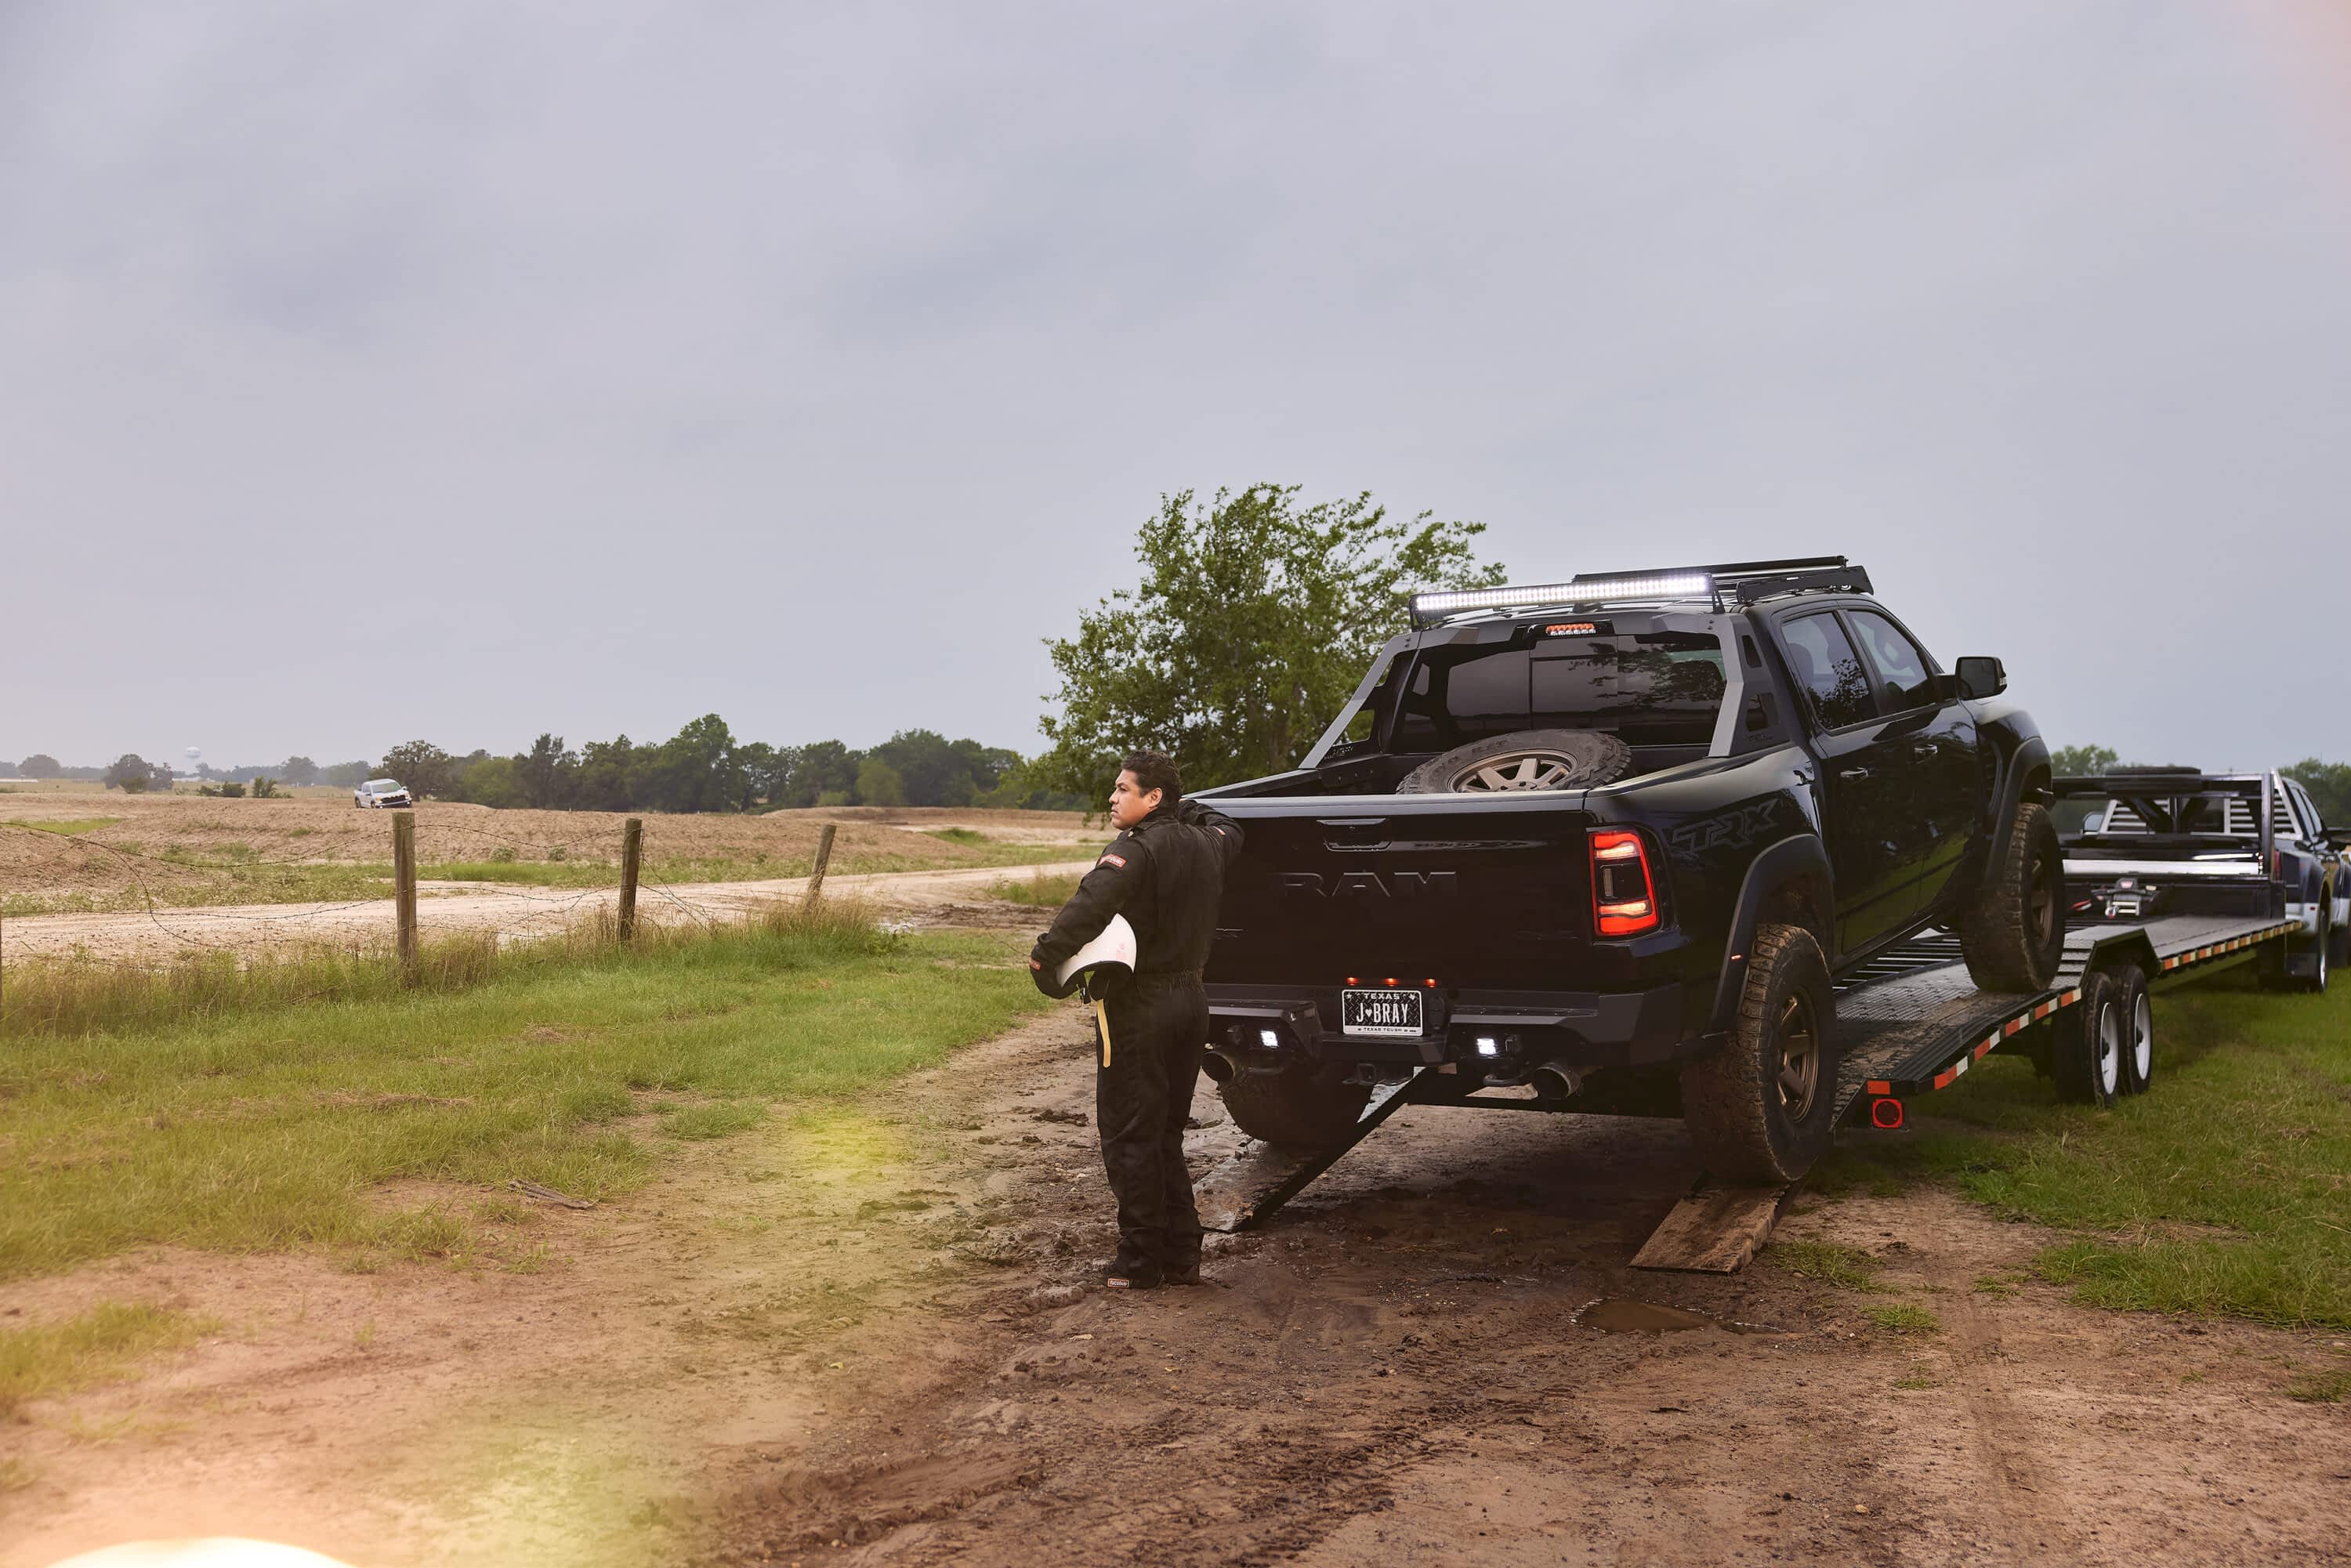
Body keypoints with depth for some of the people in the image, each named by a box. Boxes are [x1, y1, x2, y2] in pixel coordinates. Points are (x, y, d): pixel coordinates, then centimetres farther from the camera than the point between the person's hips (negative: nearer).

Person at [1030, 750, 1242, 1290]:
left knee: (1129, 1138, 2)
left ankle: (1141, 1261, 7)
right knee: (1167, 1135, 17)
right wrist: (1187, 805, 33)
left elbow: (1092, 901, -35)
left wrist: (1046, 953, -29)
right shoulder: (1204, 842, 8)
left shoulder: (1137, 848, -17)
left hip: (1139, 1007, -8)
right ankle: (1181, 1255, 18)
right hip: (1190, 997, 8)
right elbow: (1229, 831, 34)